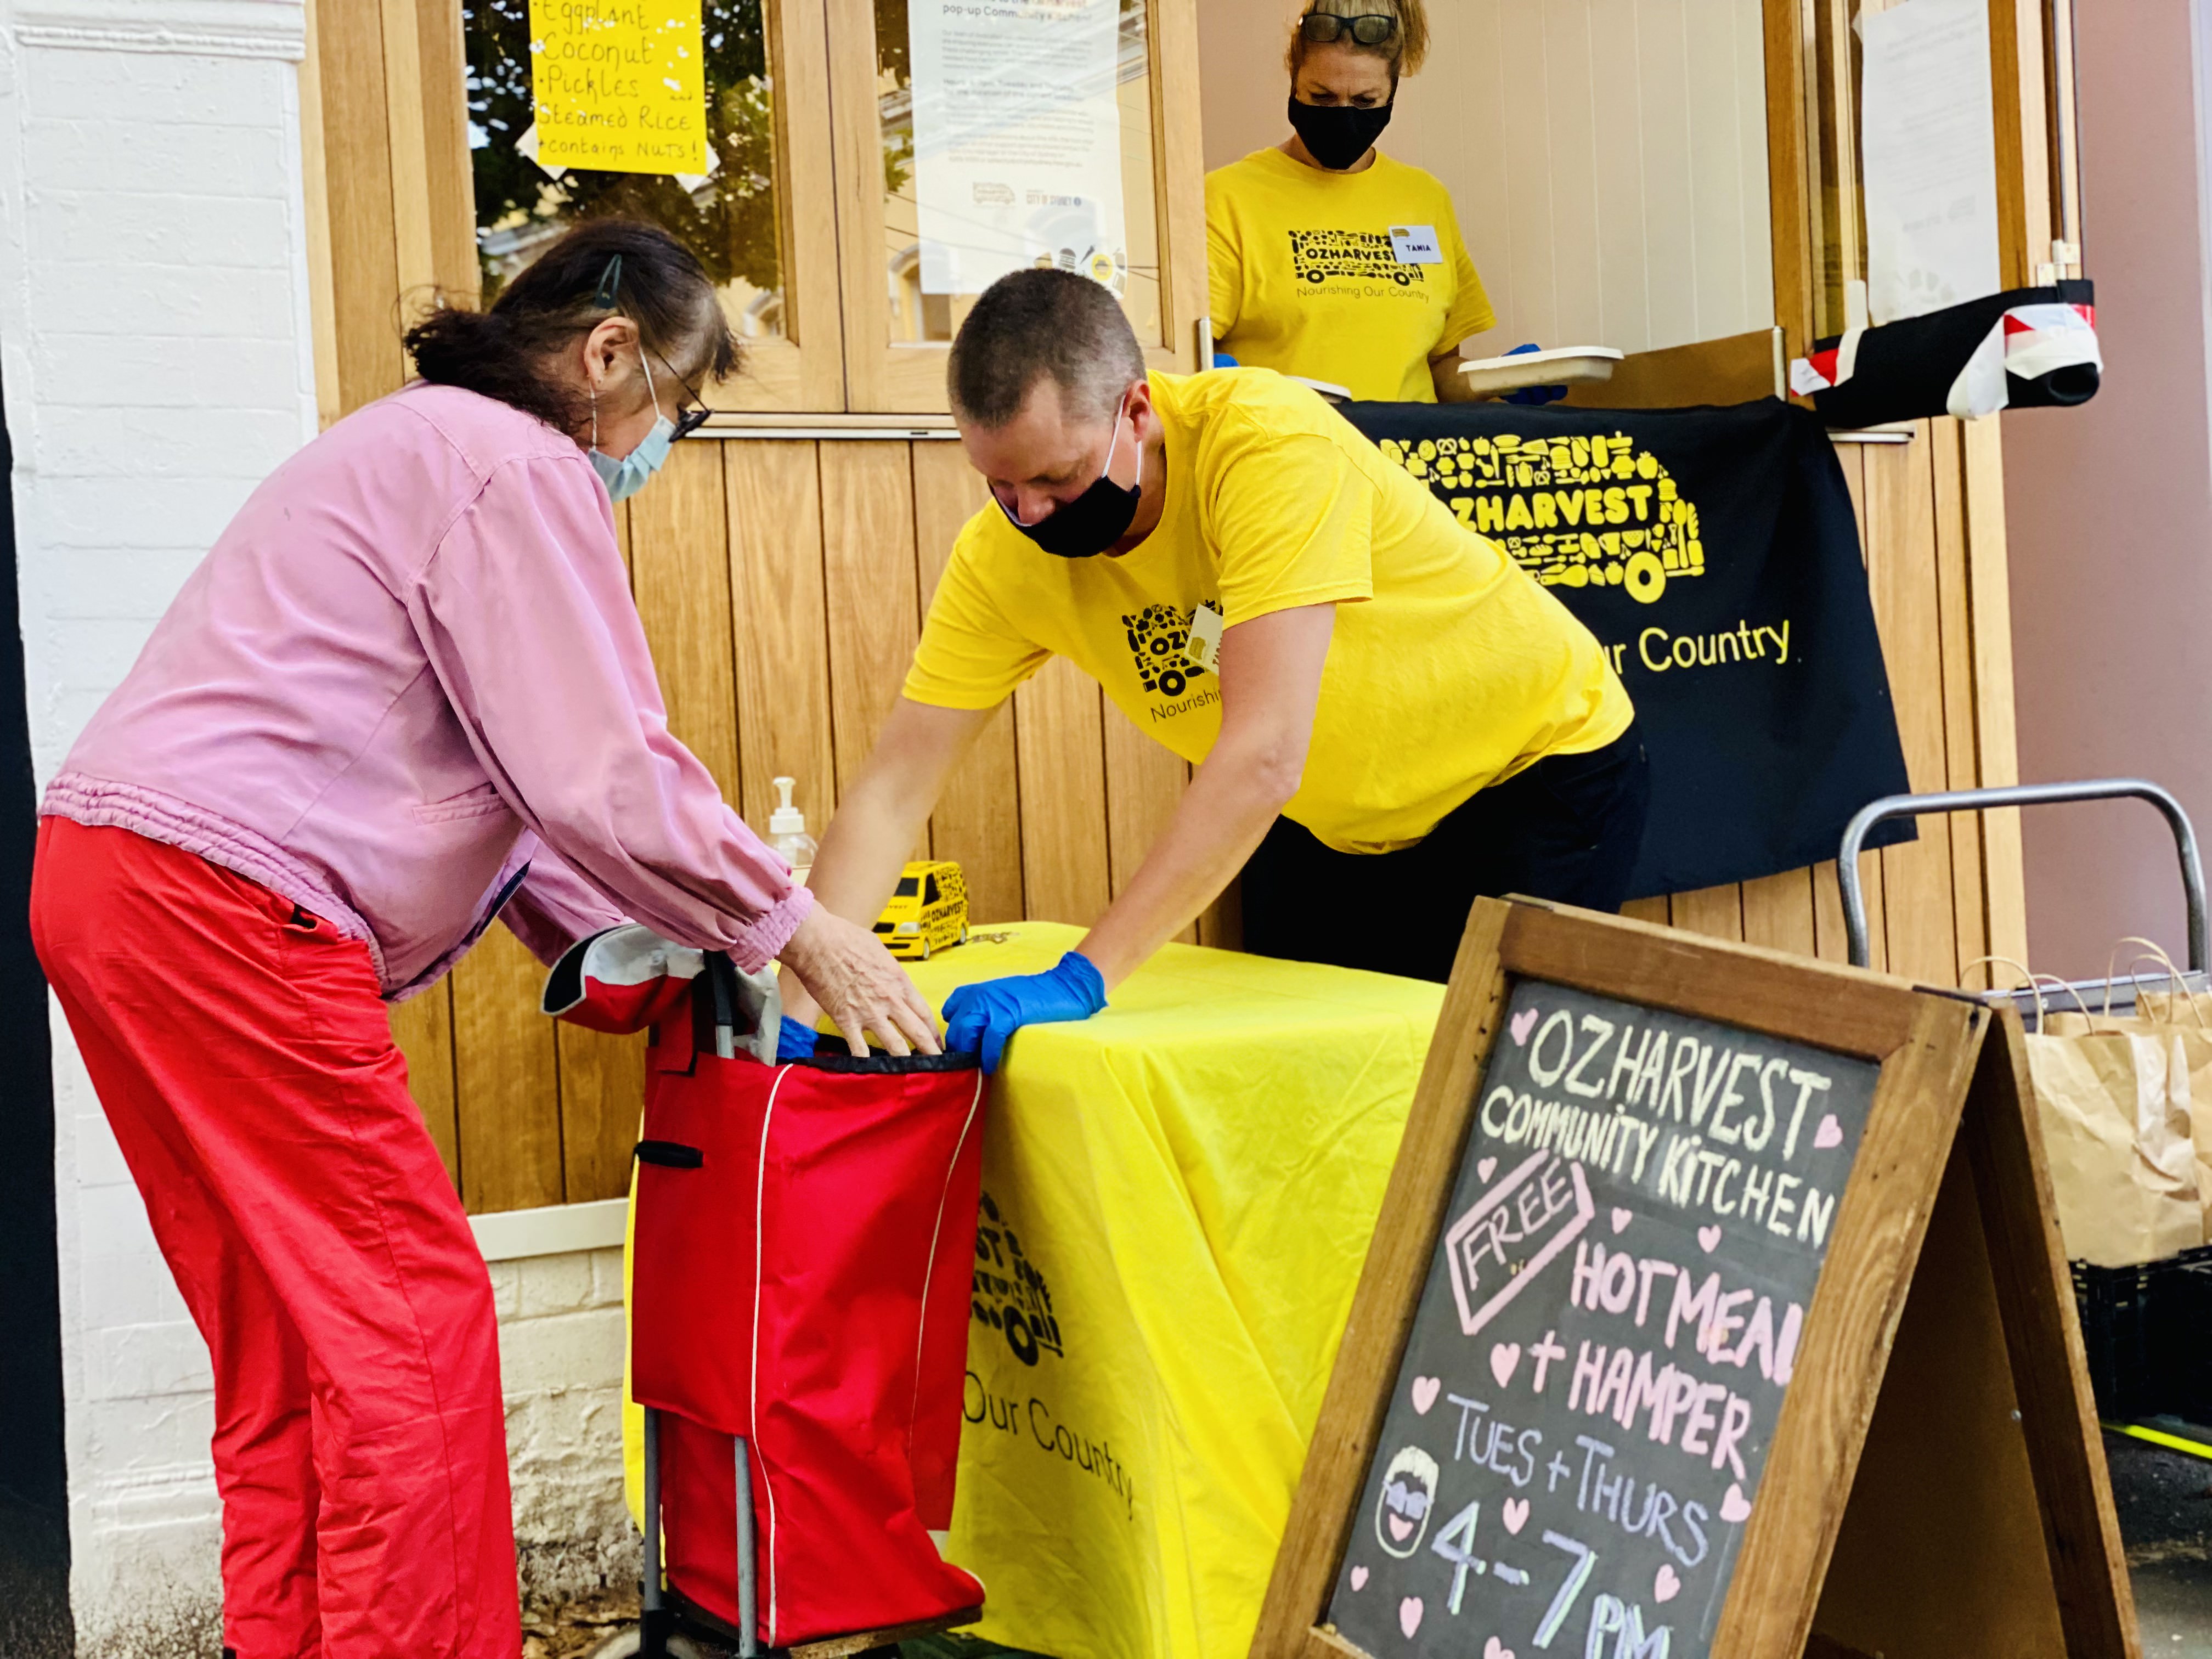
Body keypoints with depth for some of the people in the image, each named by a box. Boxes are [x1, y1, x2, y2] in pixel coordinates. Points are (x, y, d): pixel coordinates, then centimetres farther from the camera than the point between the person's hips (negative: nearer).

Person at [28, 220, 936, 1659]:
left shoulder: (423, 446, 26)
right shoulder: (518, 467, -7)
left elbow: (498, 784, 25)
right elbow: (602, 775, -12)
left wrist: (649, 952, 20)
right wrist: (797, 931, -2)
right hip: (225, 903, -11)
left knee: (287, 1325, 15)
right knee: (413, 1315, -5)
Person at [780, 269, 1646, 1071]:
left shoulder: (1271, 443, -35)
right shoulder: (1001, 560, -18)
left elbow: (1265, 757, -41)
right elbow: (894, 788, -16)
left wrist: (1080, 978, -44)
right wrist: (798, 1006, -30)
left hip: (1540, 767, -5)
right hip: (1334, 827, 5)